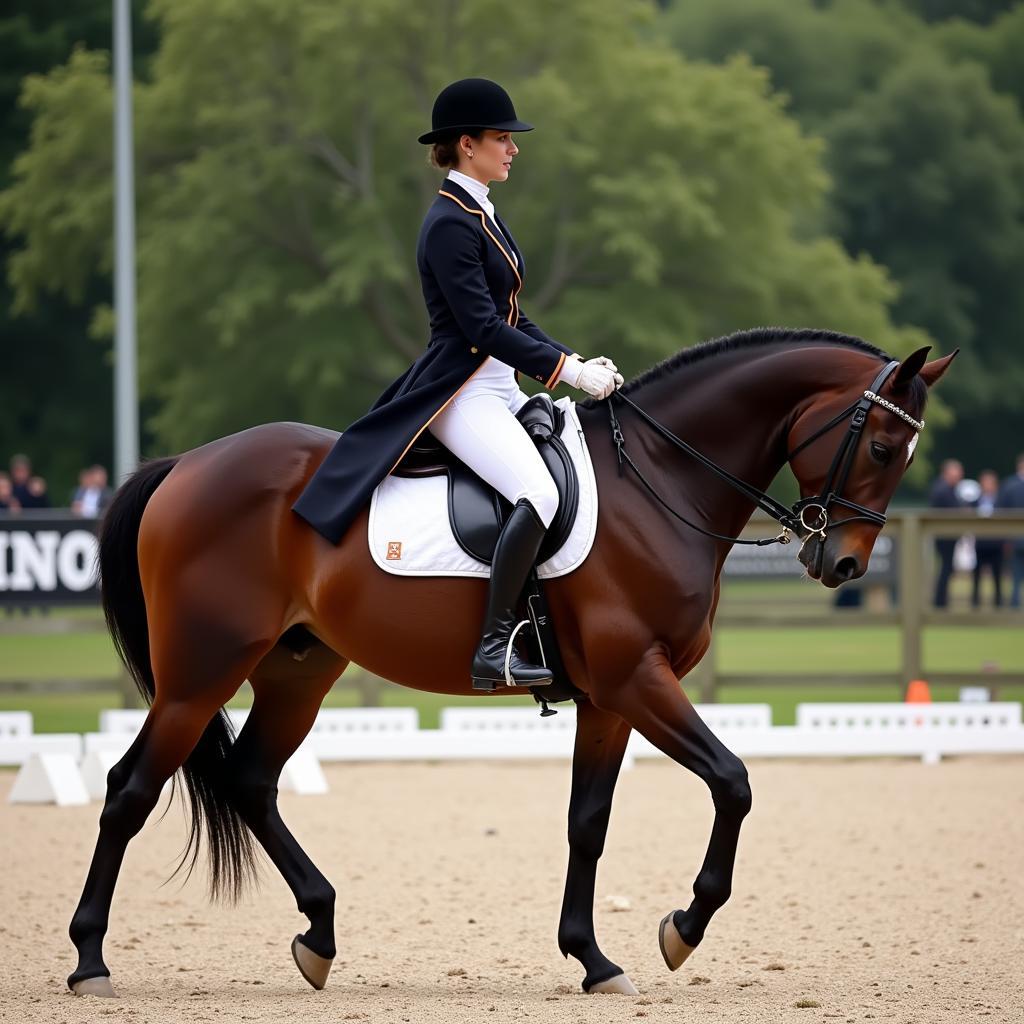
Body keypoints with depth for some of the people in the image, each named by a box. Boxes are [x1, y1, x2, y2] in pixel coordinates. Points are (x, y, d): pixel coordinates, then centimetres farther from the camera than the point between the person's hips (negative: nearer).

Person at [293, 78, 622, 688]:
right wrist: (569, 370, -22)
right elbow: (483, 327, -21)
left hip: (500, 388, 11)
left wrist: (578, 364, 6)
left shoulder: (482, 215, 17)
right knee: (540, 493, -29)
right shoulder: (449, 225, -14)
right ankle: (495, 648, -29)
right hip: (460, 396, -11)